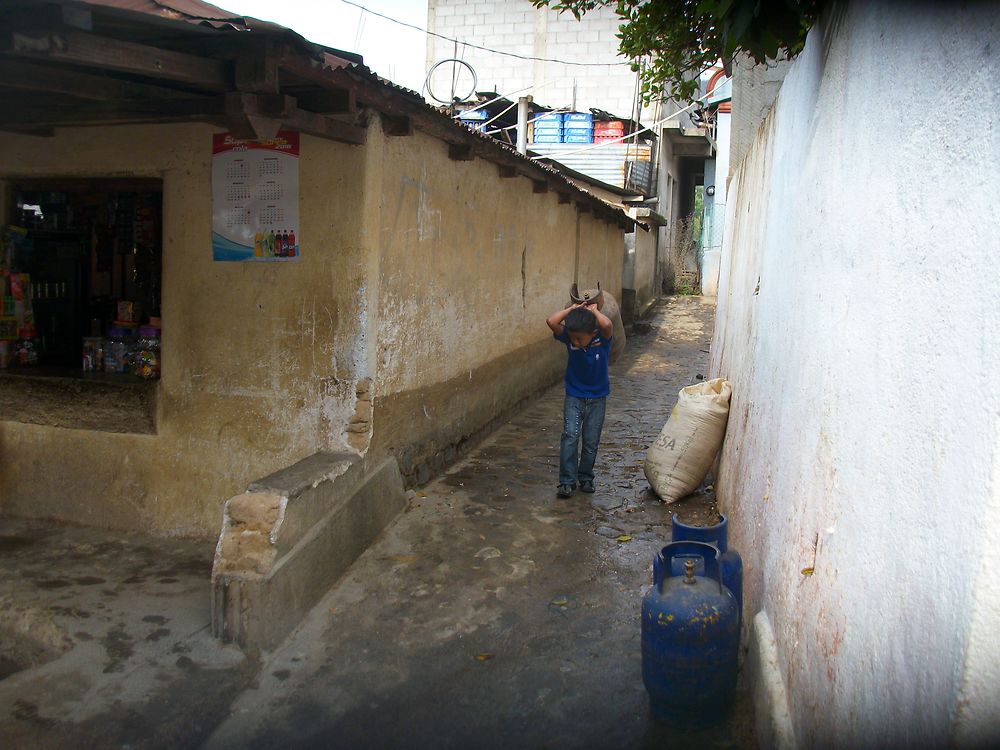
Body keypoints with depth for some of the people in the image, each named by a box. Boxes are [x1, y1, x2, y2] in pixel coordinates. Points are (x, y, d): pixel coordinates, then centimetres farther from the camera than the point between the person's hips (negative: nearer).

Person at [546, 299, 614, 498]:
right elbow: (551, 321, -25)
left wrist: (594, 310, -23)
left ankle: (585, 478, 24)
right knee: (570, 435, -13)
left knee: (591, 442, 6)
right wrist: (574, 308, -20)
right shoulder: (569, 338, -12)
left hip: (597, 398, 0)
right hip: (574, 397, 0)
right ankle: (567, 481, -8)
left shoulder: (602, 339, -16)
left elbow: (606, 324, -40)